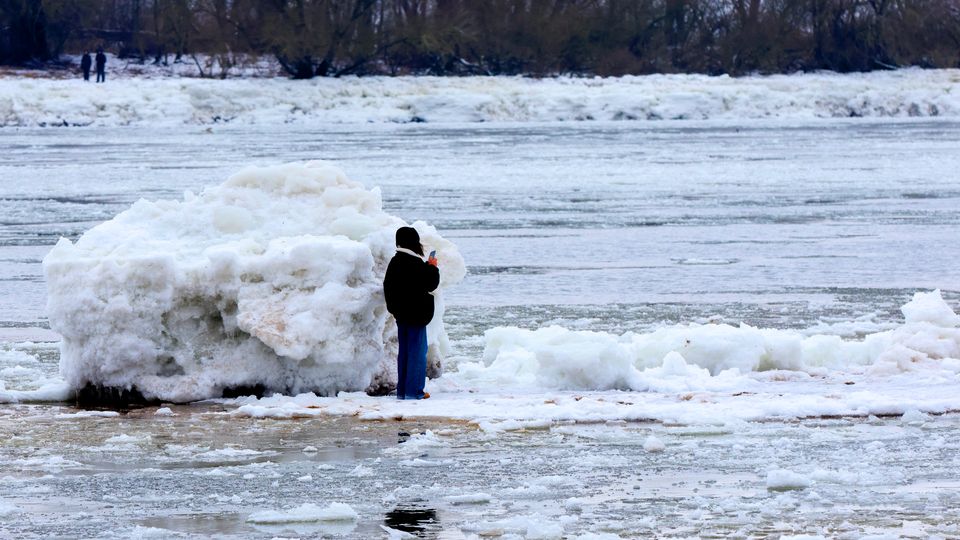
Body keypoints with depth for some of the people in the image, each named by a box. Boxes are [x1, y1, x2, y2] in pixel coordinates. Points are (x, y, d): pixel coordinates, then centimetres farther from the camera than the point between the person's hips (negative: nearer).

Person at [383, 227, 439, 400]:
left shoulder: (395, 262, 6)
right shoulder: (415, 264, -19)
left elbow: (388, 287, 11)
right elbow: (431, 284, -16)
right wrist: (433, 267, 0)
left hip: (401, 314, 8)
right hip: (416, 314, -8)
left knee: (404, 351, 14)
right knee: (417, 351, -2)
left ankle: (402, 390, 16)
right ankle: (414, 390, -4)